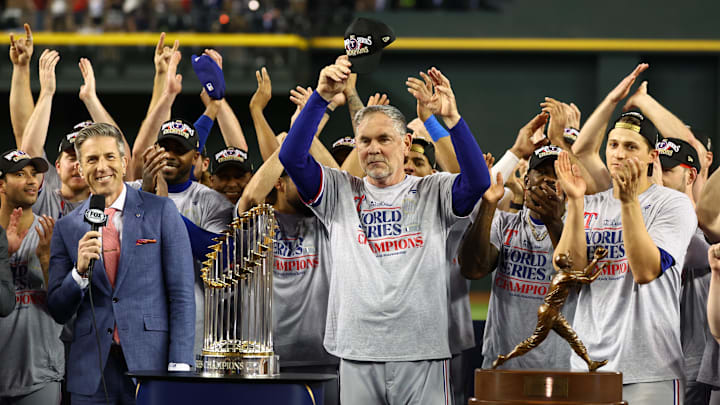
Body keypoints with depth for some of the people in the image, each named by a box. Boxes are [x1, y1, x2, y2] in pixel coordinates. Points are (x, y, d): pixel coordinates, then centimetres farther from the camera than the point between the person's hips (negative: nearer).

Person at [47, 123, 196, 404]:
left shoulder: (161, 212, 2)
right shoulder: (67, 228, 9)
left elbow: (182, 294, -1)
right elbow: (59, 312, 9)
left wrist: (179, 365, -9)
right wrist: (80, 271, -10)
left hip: (152, 361, -2)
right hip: (91, 373, 2)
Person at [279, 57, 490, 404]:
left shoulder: (433, 192, 8)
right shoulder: (341, 194, 10)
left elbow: (478, 180, -10)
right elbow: (292, 157, -2)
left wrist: (451, 119, -21)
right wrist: (321, 97, -12)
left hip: (423, 356, -1)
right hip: (358, 357, 1)